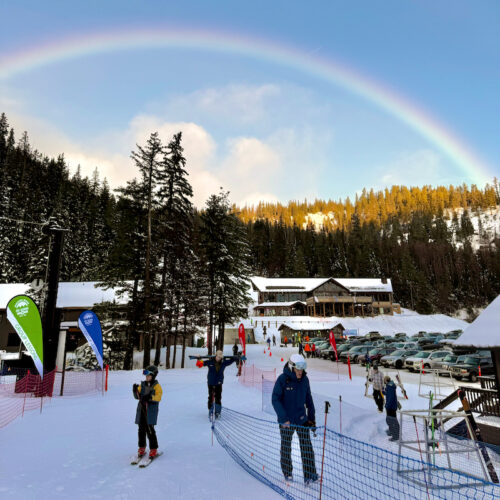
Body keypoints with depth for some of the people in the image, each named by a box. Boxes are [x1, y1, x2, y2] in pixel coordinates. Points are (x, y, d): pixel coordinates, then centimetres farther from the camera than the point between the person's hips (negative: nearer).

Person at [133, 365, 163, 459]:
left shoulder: (156, 386, -4)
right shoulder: (142, 385, 12)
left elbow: (158, 397, -16)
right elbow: (137, 396, 13)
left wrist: (150, 397, -32)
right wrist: (135, 391, -6)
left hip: (151, 411, -5)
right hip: (141, 409, 5)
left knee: (150, 429, -7)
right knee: (141, 429, 10)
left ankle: (153, 449, 5)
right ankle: (142, 448, 25)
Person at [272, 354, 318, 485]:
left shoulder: (304, 379, -3)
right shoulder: (282, 380, -16)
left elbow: (308, 399, 9)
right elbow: (275, 400, -16)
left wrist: (311, 417, 8)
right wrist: (284, 419, -20)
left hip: (302, 419, 3)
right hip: (286, 421, -3)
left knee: (307, 447, -3)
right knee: (286, 447, 13)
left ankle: (309, 475, 7)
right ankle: (287, 473, 31)